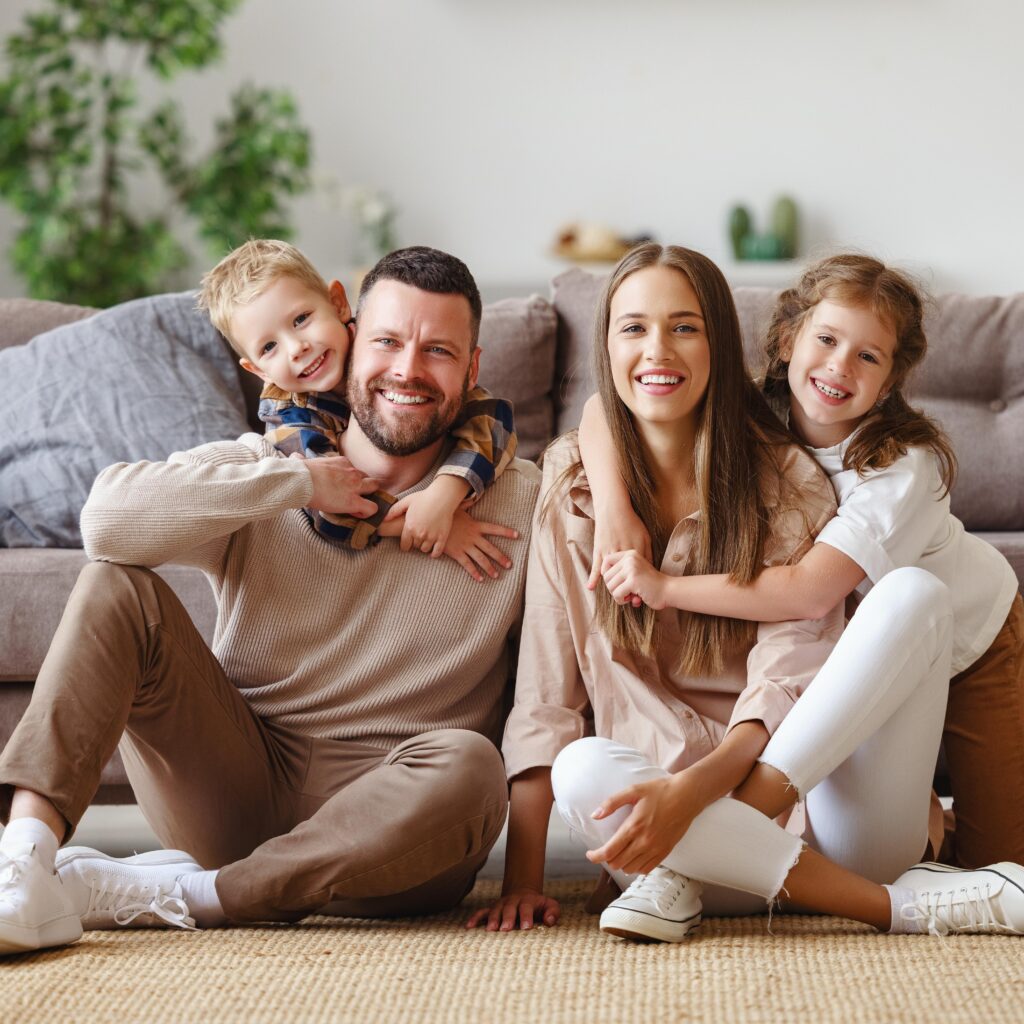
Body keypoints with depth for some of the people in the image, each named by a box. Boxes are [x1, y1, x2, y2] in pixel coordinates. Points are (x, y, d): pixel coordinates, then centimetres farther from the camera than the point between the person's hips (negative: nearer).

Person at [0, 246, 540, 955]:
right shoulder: (260, 467, 3)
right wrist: (299, 484, -14)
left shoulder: (523, 504, 1)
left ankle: (150, 893, -28)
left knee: (468, 768, -36)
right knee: (117, 586, -16)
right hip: (239, 785, 1)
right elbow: (110, 516, -17)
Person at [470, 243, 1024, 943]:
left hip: (820, 799, 0)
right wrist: (523, 878, -10)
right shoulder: (573, 478, 4)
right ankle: (904, 904, -26)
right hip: (669, 796, 0)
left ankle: (692, 874, -26)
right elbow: (546, 688, 0)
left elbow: (788, 677, -9)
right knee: (583, 773, -34)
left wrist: (691, 789, -28)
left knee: (915, 595, -22)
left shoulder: (786, 478, 2)